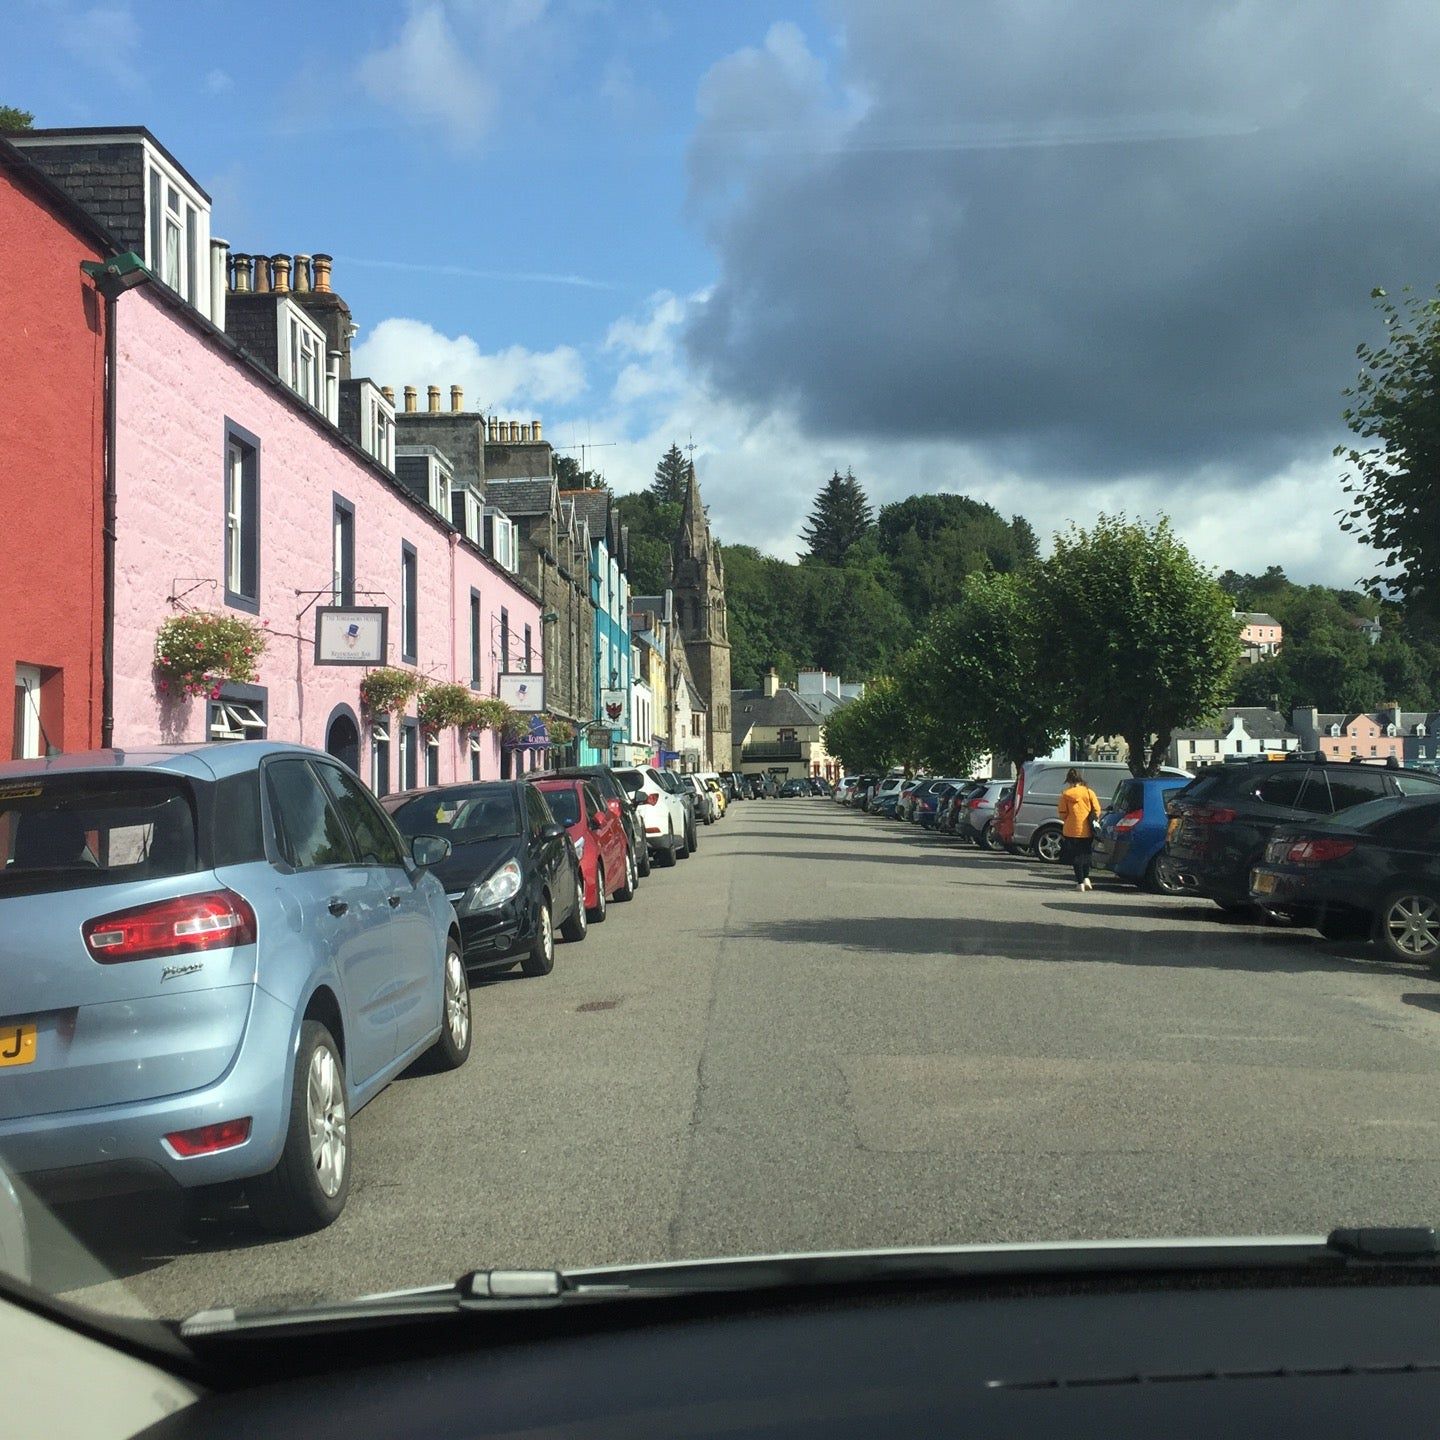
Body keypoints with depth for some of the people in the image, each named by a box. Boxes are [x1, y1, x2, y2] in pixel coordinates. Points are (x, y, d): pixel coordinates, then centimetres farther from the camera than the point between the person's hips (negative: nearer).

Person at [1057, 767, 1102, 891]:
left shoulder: (1066, 794, -5)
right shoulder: (1089, 792, 0)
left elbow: (1062, 814, -2)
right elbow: (1097, 811, -1)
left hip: (1072, 830, -2)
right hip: (1087, 831, 2)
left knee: (1076, 857, 4)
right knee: (1085, 855, 20)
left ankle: (1080, 883, 1)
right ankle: (1086, 878, 8)